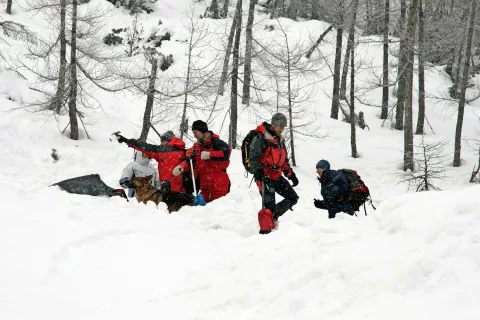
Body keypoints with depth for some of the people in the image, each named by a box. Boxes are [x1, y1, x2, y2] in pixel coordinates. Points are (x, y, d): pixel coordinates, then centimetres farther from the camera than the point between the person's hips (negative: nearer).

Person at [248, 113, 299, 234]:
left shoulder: (280, 140, 19)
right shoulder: (261, 137, -9)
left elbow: (284, 160, 26)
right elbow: (253, 157, -15)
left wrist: (291, 174, 18)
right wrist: (258, 171, -29)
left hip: (277, 176, 8)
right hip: (265, 177, -8)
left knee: (293, 198, 5)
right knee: (269, 204, -12)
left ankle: (273, 217, 12)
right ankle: (265, 230, -5)